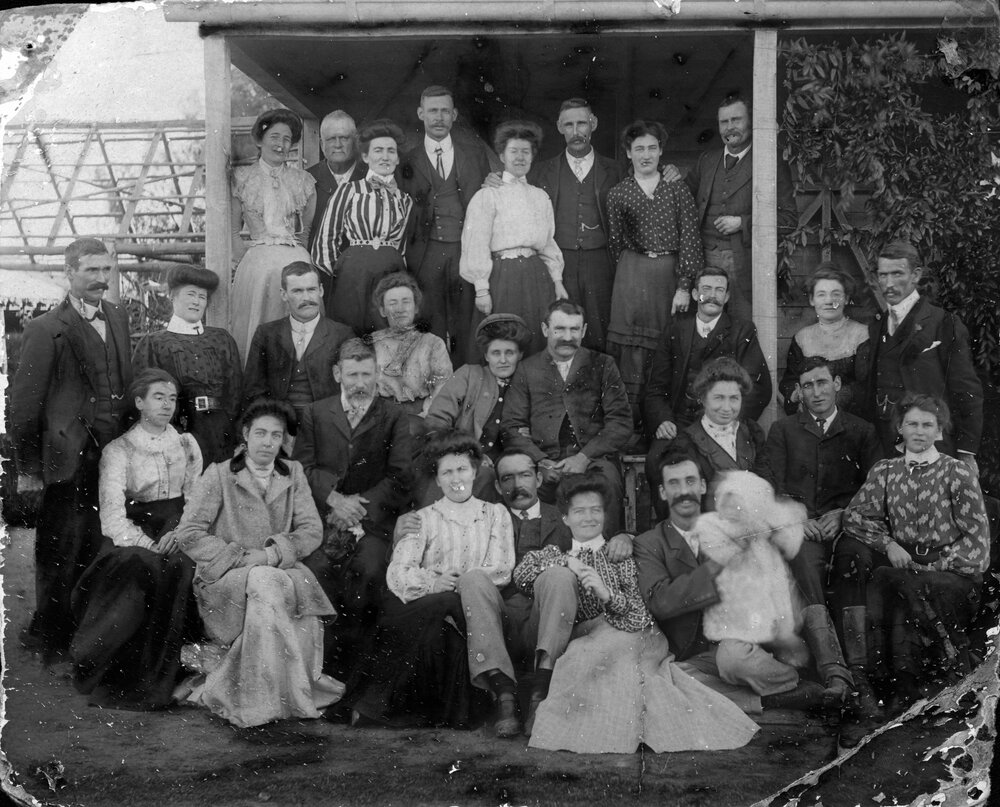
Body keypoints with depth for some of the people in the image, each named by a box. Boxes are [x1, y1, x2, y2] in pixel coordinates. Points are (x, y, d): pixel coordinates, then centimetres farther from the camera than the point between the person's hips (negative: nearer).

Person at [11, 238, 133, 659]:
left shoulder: (118, 317, 12)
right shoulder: (47, 330, -8)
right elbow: (23, 404, -7)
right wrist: (28, 468, -7)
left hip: (113, 454, 5)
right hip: (70, 459, -5)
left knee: (98, 550, 11)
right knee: (61, 552, 4)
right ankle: (51, 636, 21)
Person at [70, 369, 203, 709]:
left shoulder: (187, 444, 14)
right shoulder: (118, 450, 2)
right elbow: (112, 514, -9)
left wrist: (178, 533, -11)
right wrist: (149, 545, -24)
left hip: (177, 532, 3)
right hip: (132, 536, -3)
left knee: (180, 567, -30)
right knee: (147, 566, -34)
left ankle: (160, 676, -18)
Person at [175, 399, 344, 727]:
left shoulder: (293, 474, 12)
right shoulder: (218, 475, 2)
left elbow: (312, 530, 5)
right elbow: (189, 534, -3)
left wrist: (271, 554, -13)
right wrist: (238, 558, -14)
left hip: (278, 570, 3)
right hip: (224, 577, -3)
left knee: (303, 589, -32)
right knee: (266, 585, -36)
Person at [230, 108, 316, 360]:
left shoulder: (303, 180, 11)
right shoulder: (242, 177, 8)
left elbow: (310, 229, 10)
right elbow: (233, 230, 6)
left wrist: (298, 256, -2)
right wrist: (245, 259, -5)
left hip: (296, 261, 1)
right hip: (256, 261, -1)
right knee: (254, 329, -2)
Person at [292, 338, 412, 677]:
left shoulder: (393, 416, 12)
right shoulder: (315, 414, 17)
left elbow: (400, 478, 3)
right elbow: (304, 467, 6)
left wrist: (359, 505, -9)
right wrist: (335, 499, -11)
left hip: (373, 518, -1)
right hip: (324, 513, 1)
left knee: (368, 572, -30)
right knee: (318, 568, -29)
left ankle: (350, 662, -15)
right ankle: (323, 660, -15)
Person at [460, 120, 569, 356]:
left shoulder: (541, 197, 14)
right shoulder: (487, 196, -1)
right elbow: (477, 245, -5)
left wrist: (557, 281, 10)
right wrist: (481, 289, -10)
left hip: (537, 276, 4)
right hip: (502, 276, -4)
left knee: (538, 344, 4)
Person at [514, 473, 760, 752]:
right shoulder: (557, 555, 19)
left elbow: (638, 610, 2)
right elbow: (521, 575, 1)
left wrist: (606, 593, -16)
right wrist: (567, 562, -6)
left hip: (633, 635, -2)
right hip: (584, 639, 2)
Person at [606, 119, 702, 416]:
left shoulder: (677, 190, 5)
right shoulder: (618, 194, 7)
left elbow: (689, 238, 0)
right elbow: (615, 243, 13)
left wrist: (684, 286, -8)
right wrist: (632, 271, 7)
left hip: (671, 274, 1)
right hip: (633, 273, 0)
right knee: (633, 346, -6)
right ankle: (631, 415, -1)